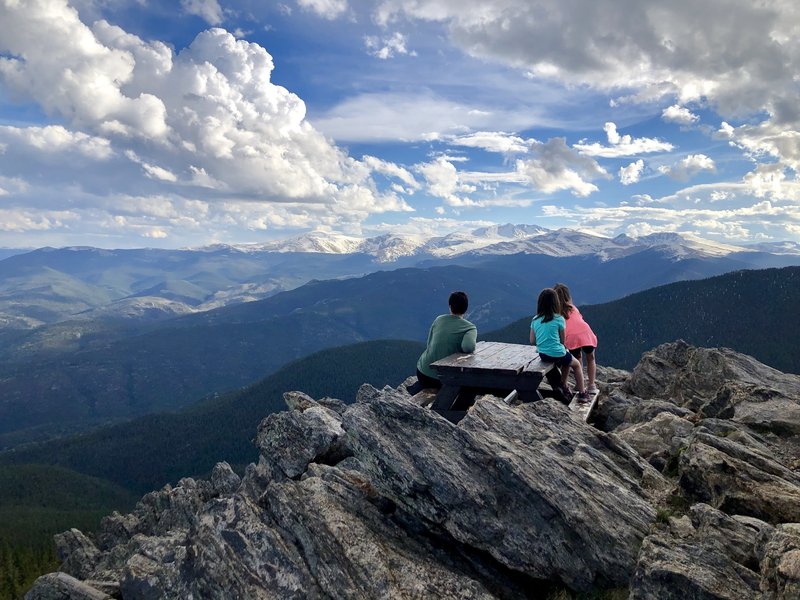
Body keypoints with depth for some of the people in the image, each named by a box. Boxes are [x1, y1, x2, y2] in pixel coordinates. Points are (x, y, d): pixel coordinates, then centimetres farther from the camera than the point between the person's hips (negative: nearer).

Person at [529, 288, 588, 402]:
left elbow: (532, 341, 3)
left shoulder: (535, 320, 0)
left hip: (542, 355, 5)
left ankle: (564, 387, 33)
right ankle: (582, 393, 23)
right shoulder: (559, 319, -12)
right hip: (557, 354, -5)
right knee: (577, 364, 23)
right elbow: (562, 341, -4)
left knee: (567, 361, 33)